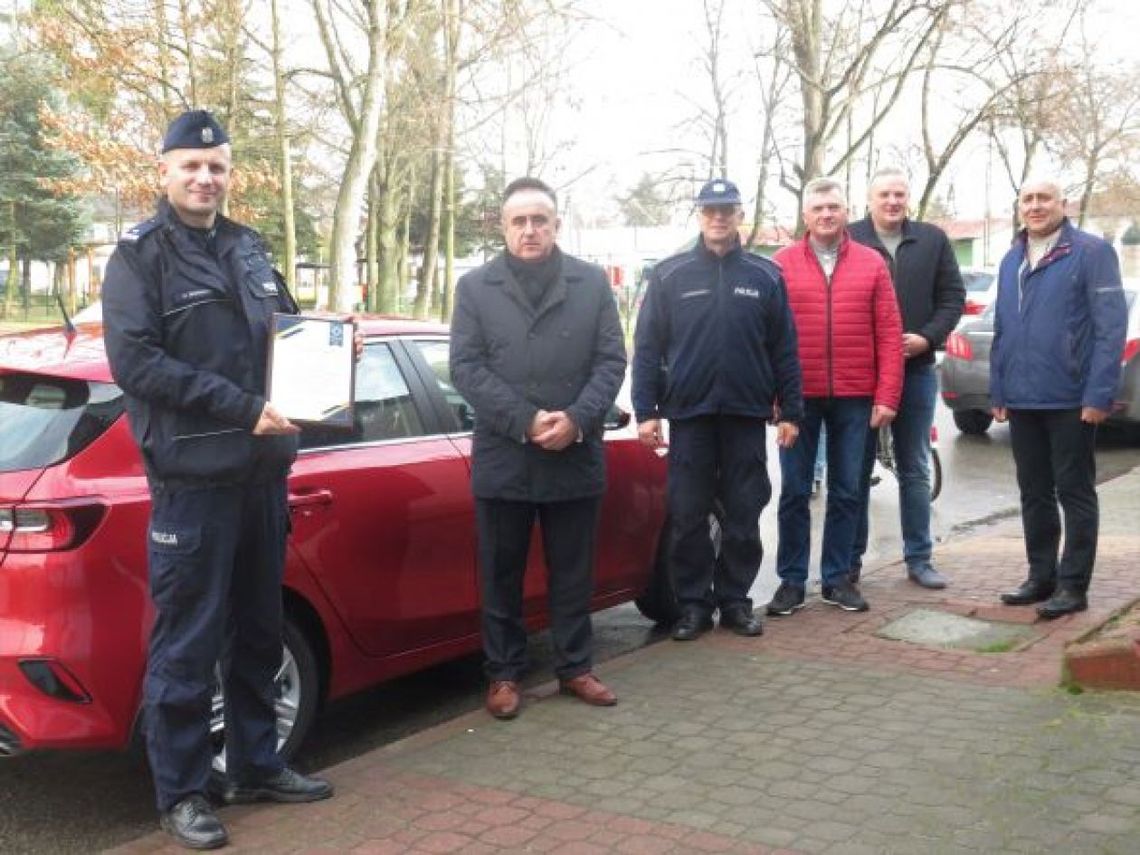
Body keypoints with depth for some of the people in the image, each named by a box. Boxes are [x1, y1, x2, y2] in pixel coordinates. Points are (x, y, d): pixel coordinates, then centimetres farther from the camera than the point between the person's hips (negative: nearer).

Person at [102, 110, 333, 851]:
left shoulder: (248, 249, 15)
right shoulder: (139, 256, -5)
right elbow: (133, 360, -17)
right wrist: (239, 406, -21)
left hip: (263, 470, 7)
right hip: (192, 477, -7)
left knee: (259, 631, 15)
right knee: (187, 642, -1)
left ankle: (257, 767, 28)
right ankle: (182, 792, 12)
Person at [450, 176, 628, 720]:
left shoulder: (592, 283, 6)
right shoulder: (475, 287, 3)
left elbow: (612, 360, 1)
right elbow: (466, 368, -5)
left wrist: (577, 419, -14)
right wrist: (525, 422, -16)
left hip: (577, 458, 1)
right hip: (502, 460, -1)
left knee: (573, 574, 12)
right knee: (501, 577, 8)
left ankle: (575, 668, 25)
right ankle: (503, 674, 21)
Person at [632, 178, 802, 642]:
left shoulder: (765, 276, 6)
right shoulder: (669, 275, 3)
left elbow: (784, 350, 5)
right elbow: (647, 347, 1)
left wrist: (789, 411, 0)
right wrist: (646, 410, -6)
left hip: (746, 415, 1)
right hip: (689, 414, -1)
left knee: (743, 516, 7)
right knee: (687, 516, 4)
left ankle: (735, 600, 19)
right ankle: (693, 603, 15)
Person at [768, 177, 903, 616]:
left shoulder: (871, 263, 5)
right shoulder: (781, 264, 2)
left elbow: (889, 334, 2)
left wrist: (887, 395, -4)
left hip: (854, 398, 1)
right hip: (799, 397, -1)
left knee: (846, 492, 8)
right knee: (795, 492, 5)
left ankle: (837, 578, 19)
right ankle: (792, 580, 14)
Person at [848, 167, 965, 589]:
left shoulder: (933, 240, 7)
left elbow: (953, 296, 5)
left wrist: (928, 338, -10)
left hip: (916, 371, 2)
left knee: (915, 470, 10)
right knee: (857, 470, 6)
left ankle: (919, 558, 18)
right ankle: (850, 559, 15)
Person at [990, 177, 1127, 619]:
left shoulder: (1092, 252, -8)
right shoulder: (1011, 260, 13)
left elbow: (1111, 327, -13)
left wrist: (1099, 395, -19)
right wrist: (998, 391, 12)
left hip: (1071, 400, -6)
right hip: (1022, 400, 6)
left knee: (1074, 493, 3)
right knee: (1034, 494, 13)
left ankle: (1073, 585, 10)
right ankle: (1041, 576, 24)